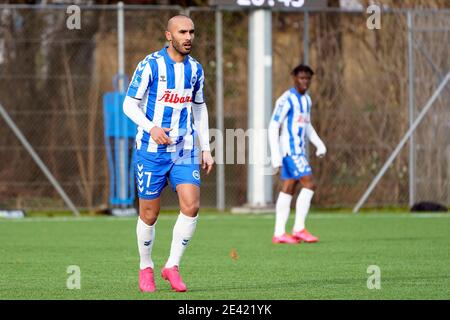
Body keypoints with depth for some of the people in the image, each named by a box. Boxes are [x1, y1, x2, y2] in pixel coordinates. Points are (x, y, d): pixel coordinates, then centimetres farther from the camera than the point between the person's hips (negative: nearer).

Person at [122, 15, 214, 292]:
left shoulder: (195, 69, 6)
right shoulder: (150, 65, -9)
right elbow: (129, 104, -7)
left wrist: (206, 149, 13)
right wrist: (151, 128, -24)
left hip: (185, 150, 4)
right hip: (151, 150, -3)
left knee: (191, 206, -13)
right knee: (149, 214, 3)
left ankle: (172, 266, 0)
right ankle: (146, 268, 23)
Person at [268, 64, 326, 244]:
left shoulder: (306, 100, 15)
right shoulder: (286, 100, -12)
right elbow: (273, 127, -14)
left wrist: (319, 144, 11)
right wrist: (275, 156, -19)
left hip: (299, 151, 9)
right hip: (290, 150, -9)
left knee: (288, 190, 7)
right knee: (309, 184, -14)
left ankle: (279, 233, 8)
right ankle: (299, 229, -12)